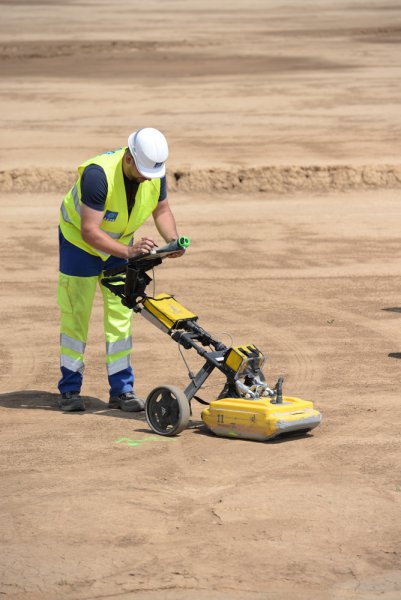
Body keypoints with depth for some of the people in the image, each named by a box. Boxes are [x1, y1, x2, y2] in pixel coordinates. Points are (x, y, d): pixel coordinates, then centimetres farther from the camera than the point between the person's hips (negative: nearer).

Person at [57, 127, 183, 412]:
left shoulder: (155, 173, -18)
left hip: (119, 242, 5)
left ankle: (122, 389, 6)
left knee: (121, 314, 1)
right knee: (75, 314, -2)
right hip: (79, 240, -5)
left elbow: (162, 210, 0)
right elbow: (89, 231, -37)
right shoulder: (99, 174, -37)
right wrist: (128, 251, -47)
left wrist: (173, 240, -19)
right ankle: (70, 389, 8)